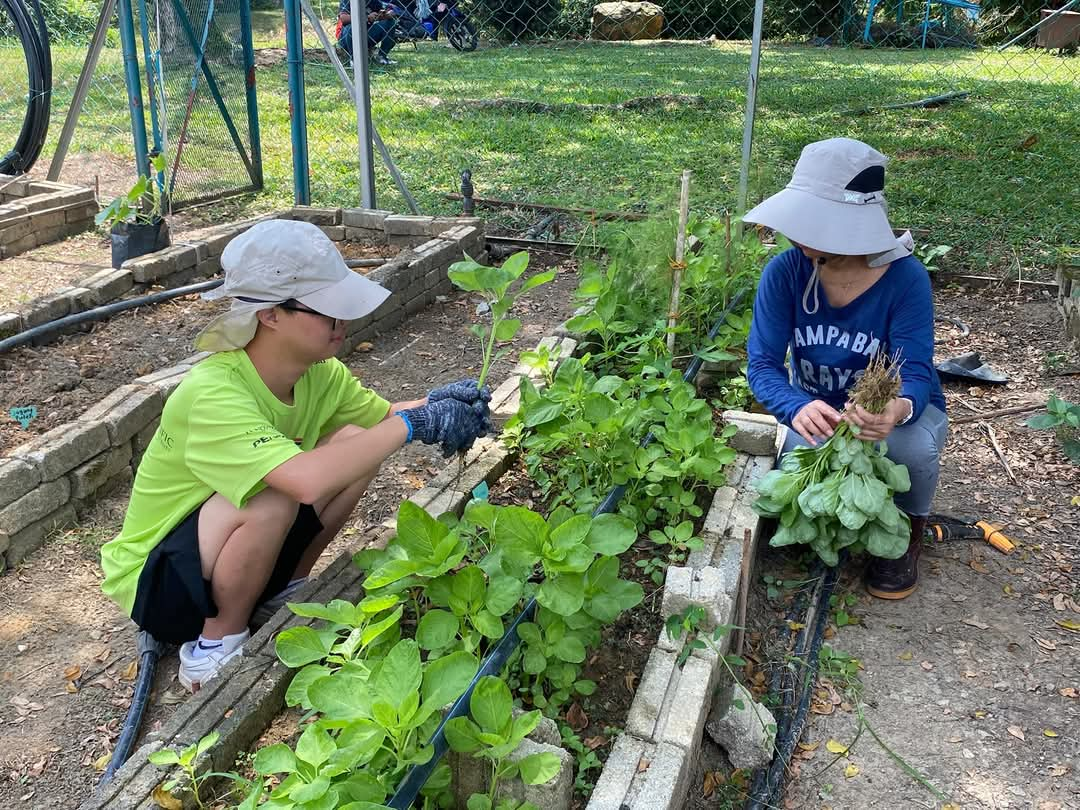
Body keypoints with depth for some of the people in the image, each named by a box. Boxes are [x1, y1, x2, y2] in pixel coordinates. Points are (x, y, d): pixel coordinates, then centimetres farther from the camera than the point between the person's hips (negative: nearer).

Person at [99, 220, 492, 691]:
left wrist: (438, 404, -21)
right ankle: (216, 642, -9)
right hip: (157, 582, -7)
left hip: (235, 549, 7)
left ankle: (283, 592, 7)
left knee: (357, 441, -10)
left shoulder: (318, 372, -10)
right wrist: (414, 424, -37)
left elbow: (383, 416, 2)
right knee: (277, 494, -36)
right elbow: (309, 481, -48)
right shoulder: (212, 394, -34)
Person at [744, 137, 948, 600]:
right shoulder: (784, 272, -19)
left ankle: (907, 531, 1)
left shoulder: (904, 277, -24)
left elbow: (916, 371, -29)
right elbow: (763, 364, -22)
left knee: (912, 445, -35)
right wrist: (798, 408, -46)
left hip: (898, 408, -1)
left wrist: (899, 409, -55)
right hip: (820, 411, 2)